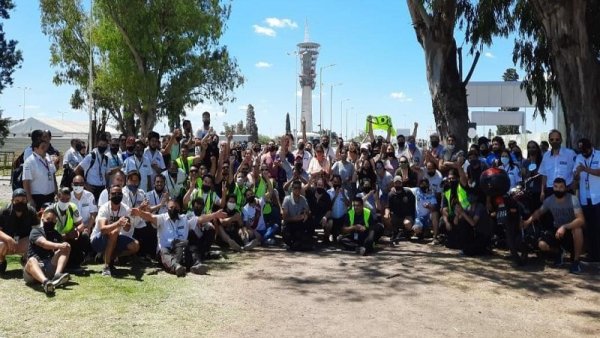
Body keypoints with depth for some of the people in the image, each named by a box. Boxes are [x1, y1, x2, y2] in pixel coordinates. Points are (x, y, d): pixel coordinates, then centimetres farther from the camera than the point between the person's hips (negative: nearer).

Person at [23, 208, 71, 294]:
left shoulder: (56, 234, 20)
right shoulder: (36, 231, 3)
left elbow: (63, 247, 7)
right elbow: (44, 243, -18)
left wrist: (65, 247, -17)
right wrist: (59, 245, -35)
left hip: (51, 267, 4)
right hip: (36, 265, -4)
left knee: (65, 248, -12)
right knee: (32, 260, -36)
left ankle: (57, 274, -36)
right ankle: (45, 282, -66)